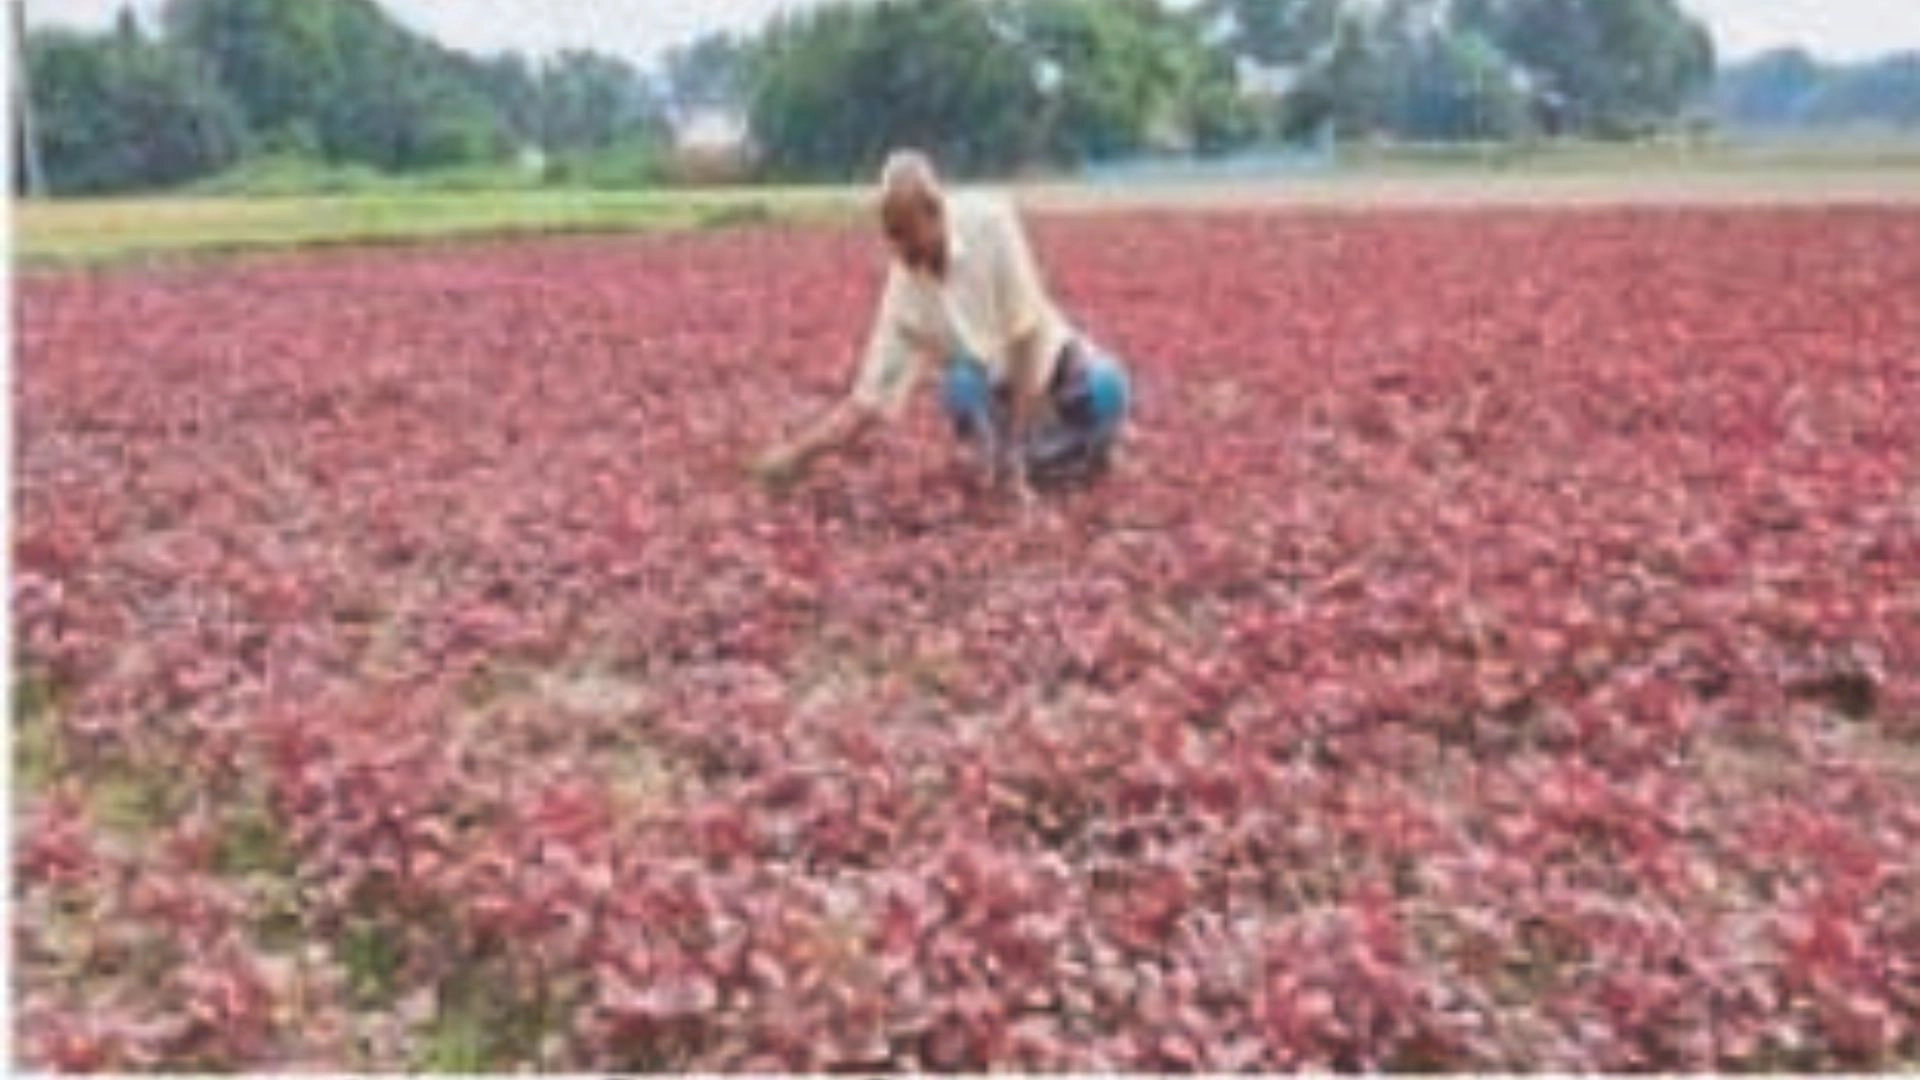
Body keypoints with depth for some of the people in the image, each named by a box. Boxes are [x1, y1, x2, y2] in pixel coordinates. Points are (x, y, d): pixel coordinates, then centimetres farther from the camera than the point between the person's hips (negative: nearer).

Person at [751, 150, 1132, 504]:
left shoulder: (989, 222, -24)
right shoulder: (904, 284, -16)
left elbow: (1025, 333, -22)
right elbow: (869, 399, -12)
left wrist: (1014, 447, -23)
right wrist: (798, 453, -25)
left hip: (1045, 357, 1)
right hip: (994, 386, -1)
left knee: (1106, 386, -30)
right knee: (959, 383, -33)